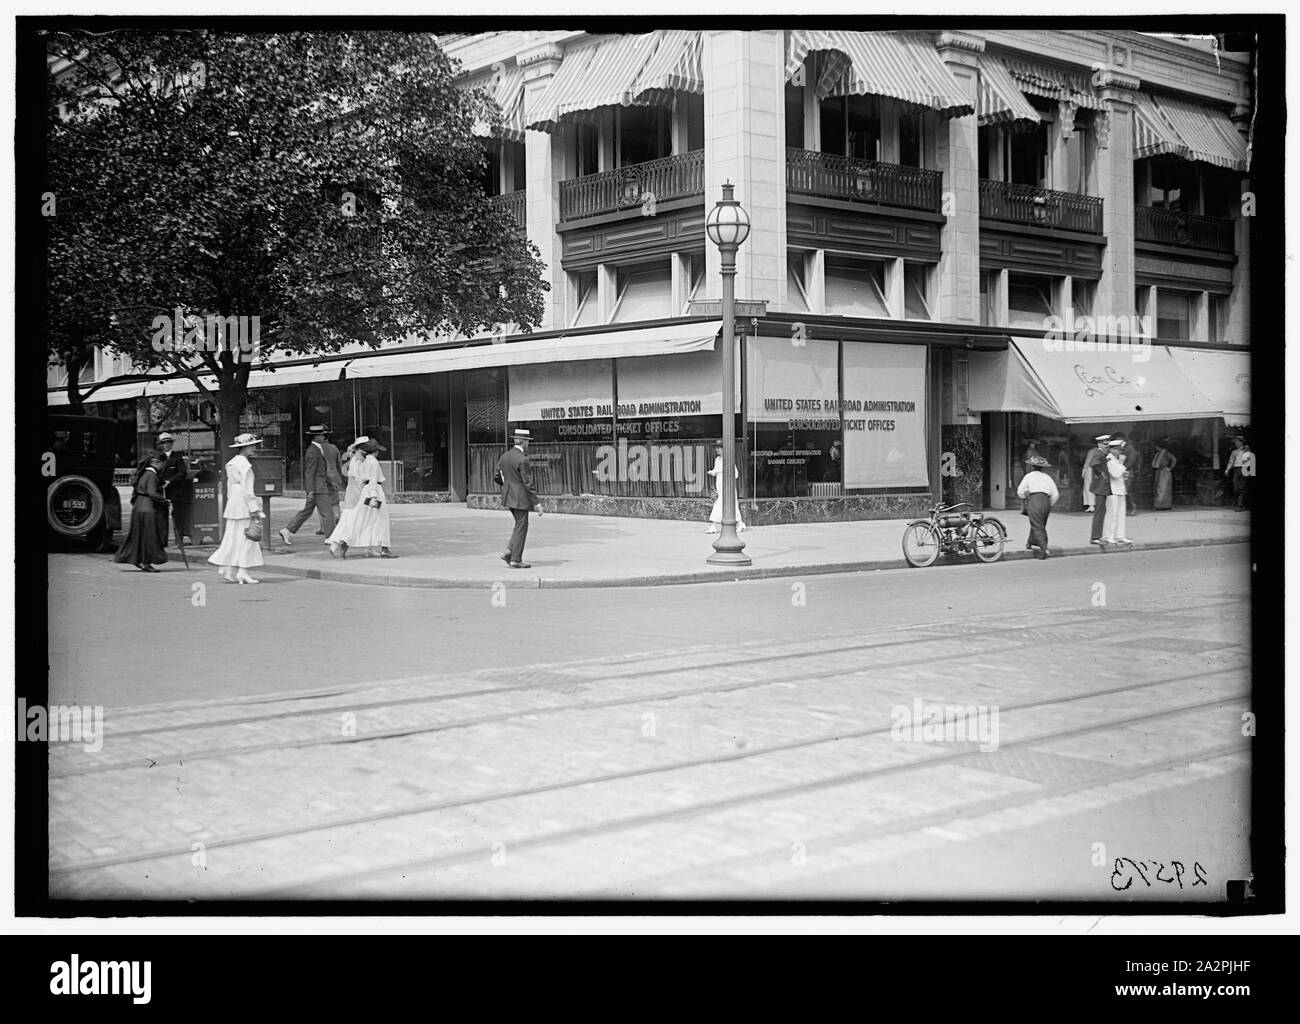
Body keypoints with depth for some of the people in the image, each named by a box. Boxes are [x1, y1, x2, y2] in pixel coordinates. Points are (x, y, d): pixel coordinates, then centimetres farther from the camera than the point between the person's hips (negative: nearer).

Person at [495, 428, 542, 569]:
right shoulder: (522, 459, -18)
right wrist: (537, 504, -14)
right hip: (520, 498, -8)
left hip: (508, 497, 8)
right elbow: (528, 484, -18)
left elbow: (498, 476, 12)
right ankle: (516, 560, 3)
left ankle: (510, 552, 10)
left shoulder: (504, 456, 6)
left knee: (519, 525, 20)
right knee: (521, 527, 0)